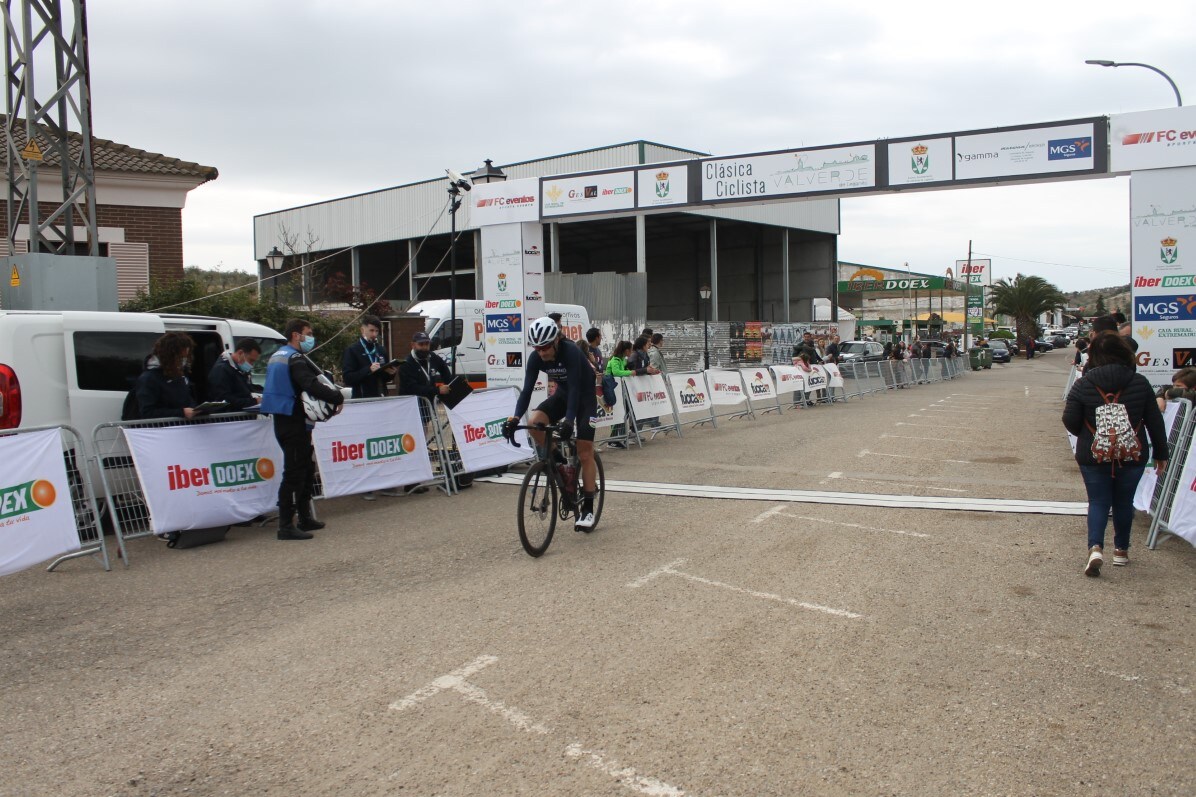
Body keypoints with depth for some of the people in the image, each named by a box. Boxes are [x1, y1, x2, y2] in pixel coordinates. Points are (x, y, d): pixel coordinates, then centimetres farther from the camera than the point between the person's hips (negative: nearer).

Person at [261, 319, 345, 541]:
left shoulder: (277, 356, 17)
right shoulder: (295, 359, -15)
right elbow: (312, 386, -27)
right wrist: (338, 397, -16)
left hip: (283, 420, 10)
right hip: (294, 422, -10)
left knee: (305, 469, 18)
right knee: (294, 473, -8)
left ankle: (305, 518, 26)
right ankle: (286, 526, -7)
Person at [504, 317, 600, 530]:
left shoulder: (571, 352, -31)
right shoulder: (536, 358, -16)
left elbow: (575, 388, -37)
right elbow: (527, 389, -20)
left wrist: (569, 420, -48)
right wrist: (515, 417, -34)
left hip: (585, 397, -5)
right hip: (562, 395, 5)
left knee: (585, 452, -9)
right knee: (534, 421, -24)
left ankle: (587, 509, -1)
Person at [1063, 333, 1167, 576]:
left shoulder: (1082, 385, -10)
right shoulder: (1139, 383, -4)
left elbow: (1070, 421, -8)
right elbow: (1155, 421, 1)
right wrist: (1161, 454, 11)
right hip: (1132, 456, 1)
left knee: (1098, 502, 7)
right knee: (1124, 502, 17)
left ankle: (1095, 547, -13)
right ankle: (1121, 550, 28)